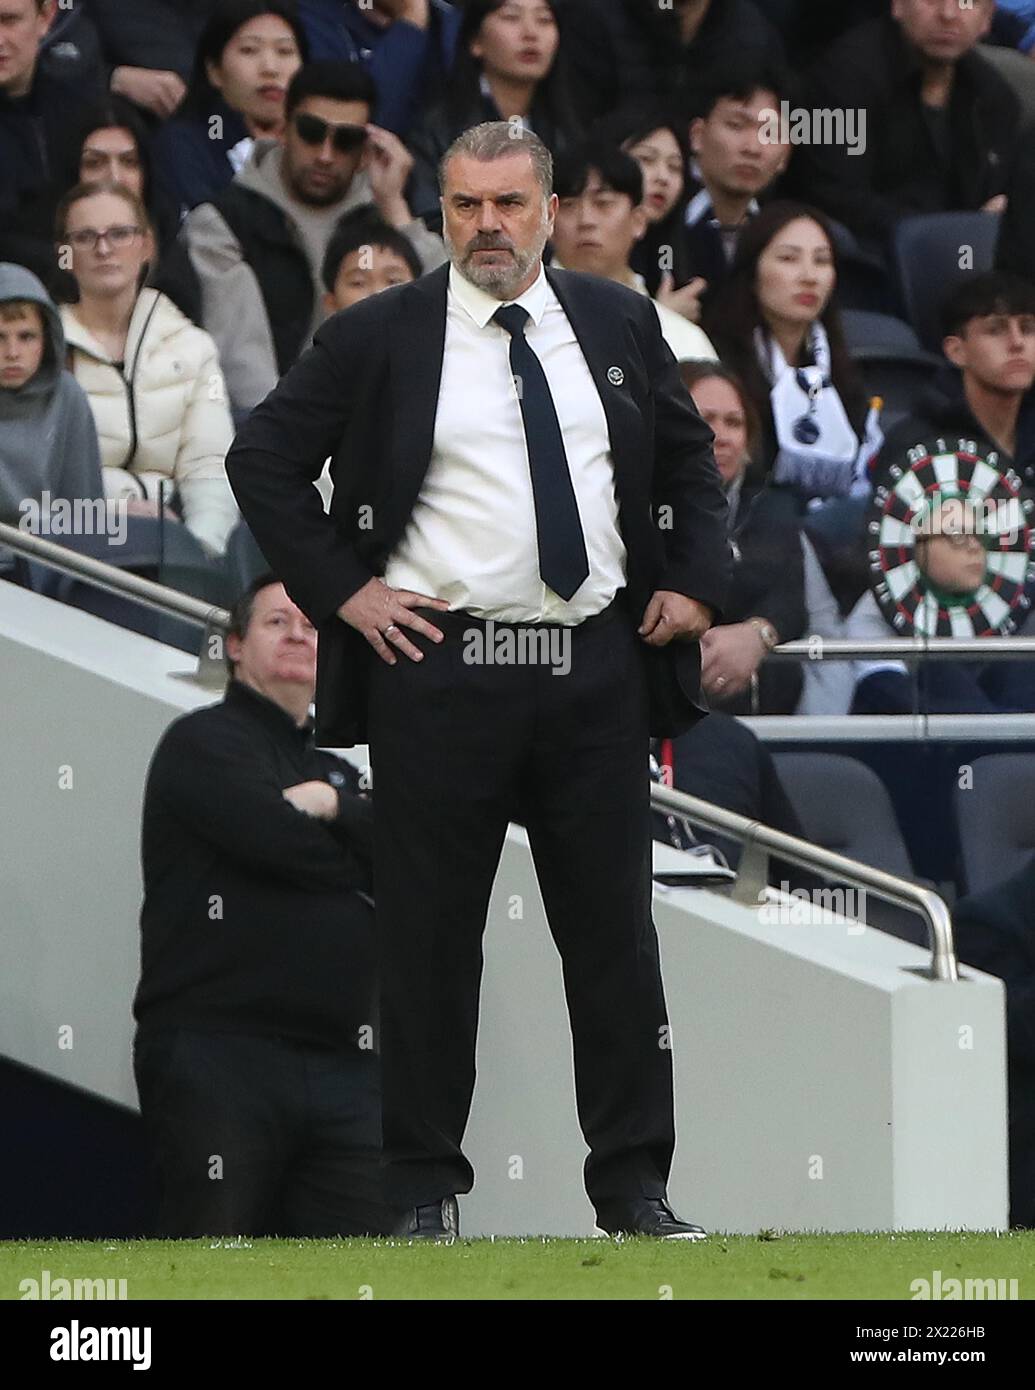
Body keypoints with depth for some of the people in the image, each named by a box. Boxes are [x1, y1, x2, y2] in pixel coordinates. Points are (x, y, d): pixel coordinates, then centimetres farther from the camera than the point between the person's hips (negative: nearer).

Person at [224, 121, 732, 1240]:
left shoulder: (619, 324, 10)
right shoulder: (377, 337, 0)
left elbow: (690, 458, 21)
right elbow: (263, 457, 3)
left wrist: (694, 581, 8)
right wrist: (340, 588, -3)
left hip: (598, 674, 2)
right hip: (440, 671, -2)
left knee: (615, 933, 4)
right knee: (430, 939, 1)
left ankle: (635, 1189, 11)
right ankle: (427, 1190, 9)